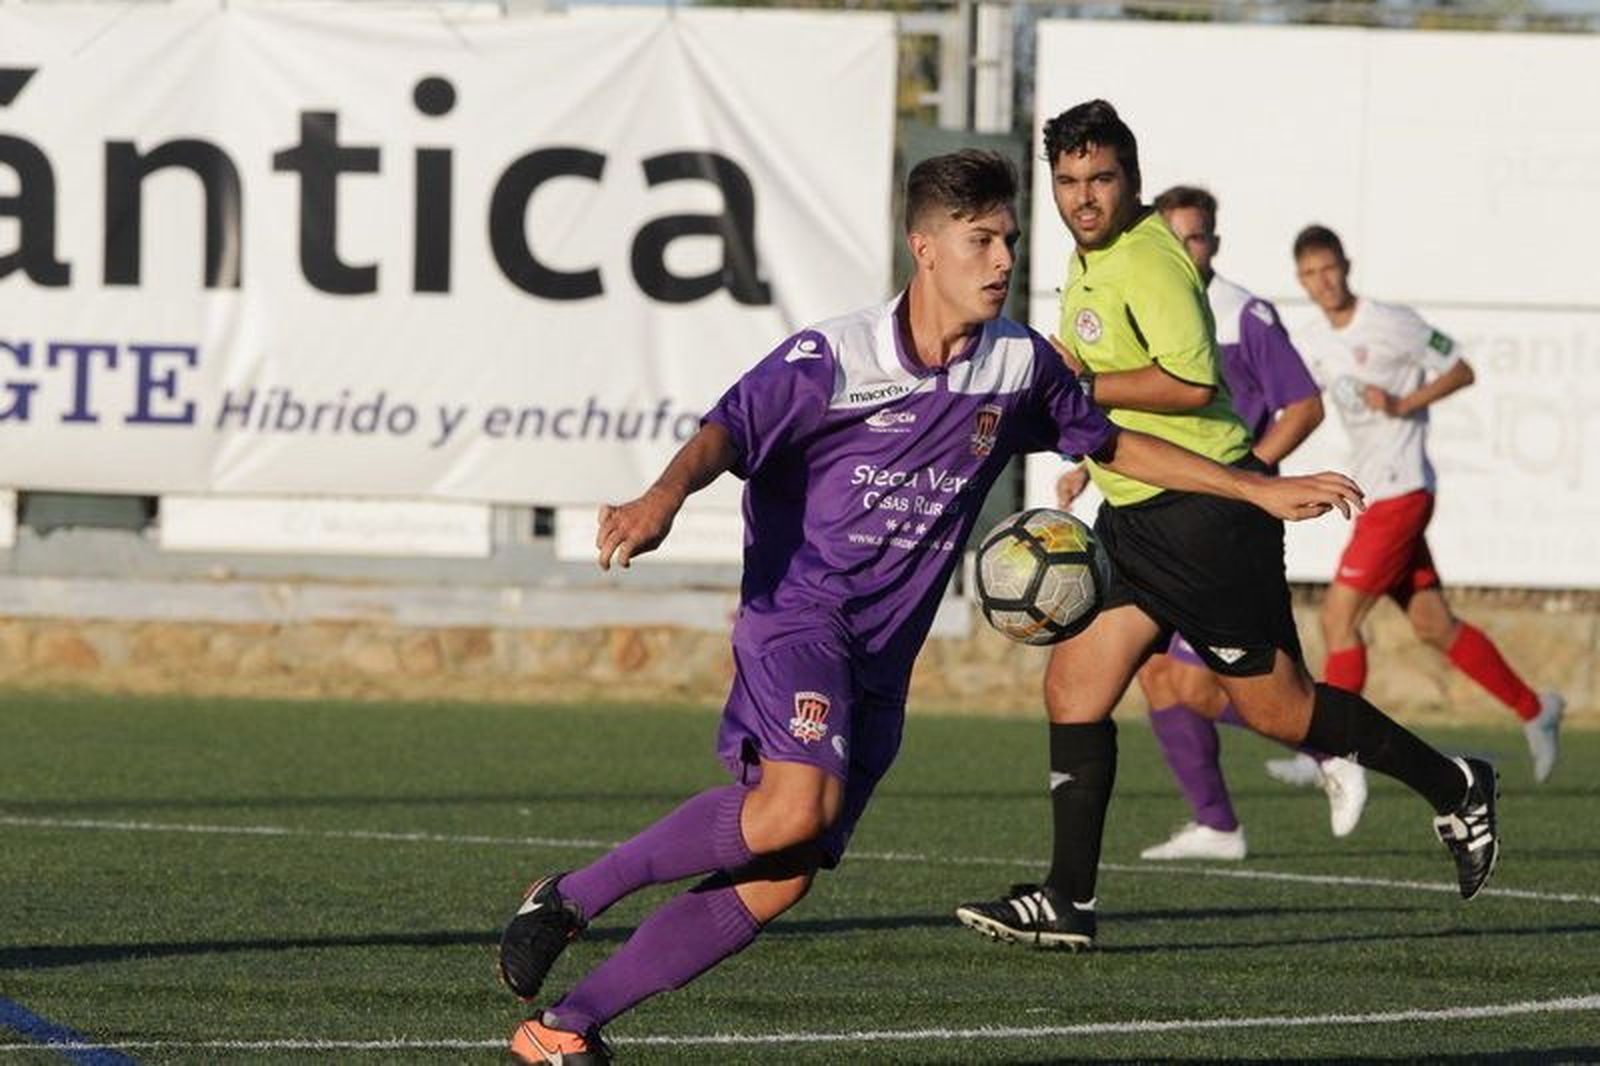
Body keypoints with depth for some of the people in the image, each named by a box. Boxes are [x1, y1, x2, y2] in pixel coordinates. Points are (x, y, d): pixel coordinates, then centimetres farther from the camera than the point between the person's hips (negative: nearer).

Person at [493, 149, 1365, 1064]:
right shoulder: (832, 360, -11)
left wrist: (1259, 490, 20)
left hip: (884, 658, 6)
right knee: (796, 806, -32)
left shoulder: (1020, 366, 6)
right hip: (800, 611, -6)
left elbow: (1113, 445, 21)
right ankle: (573, 896, -14)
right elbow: (724, 436, -18)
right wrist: (664, 499, -41)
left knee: (779, 882, -2)